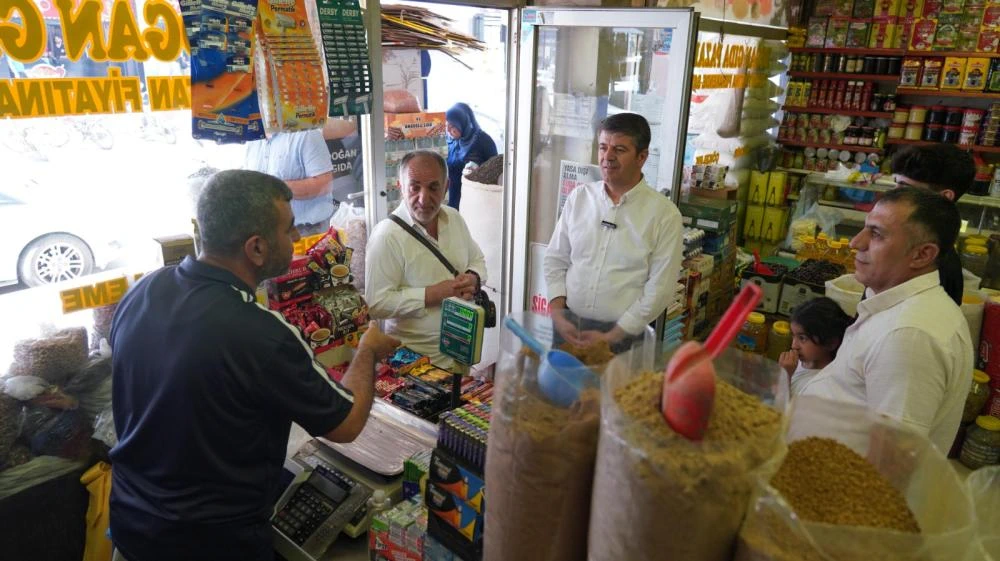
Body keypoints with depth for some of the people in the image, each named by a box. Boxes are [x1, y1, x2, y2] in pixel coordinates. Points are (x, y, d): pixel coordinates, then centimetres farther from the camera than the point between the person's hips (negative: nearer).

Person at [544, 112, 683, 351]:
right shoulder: (579, 197, 3)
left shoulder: (665, 214, -7)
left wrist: (611, 337, -12)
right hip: (567, 325, 3)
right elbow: (556, 260, 7)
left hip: (621, 334, -3)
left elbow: (659, 289, -9)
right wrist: (556, 314, -5)